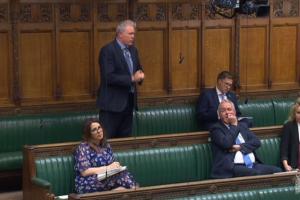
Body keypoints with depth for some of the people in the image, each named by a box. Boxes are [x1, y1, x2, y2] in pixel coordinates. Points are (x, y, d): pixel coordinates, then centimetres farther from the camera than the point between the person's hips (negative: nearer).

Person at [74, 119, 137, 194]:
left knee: (124, 174, -26)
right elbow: (84, 172, -14)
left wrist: (116, 166, -7)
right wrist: (107, 168, -16)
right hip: (88, 185, -7)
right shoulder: (83, 148, -5)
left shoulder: (106, 145, 16)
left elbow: (113, 163, 18)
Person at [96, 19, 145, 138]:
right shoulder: (108, 50, -14)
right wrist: (132, 79, -22)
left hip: (129, 101, 8)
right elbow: (109, 77, -21)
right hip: (112, 102, -8)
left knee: (125, 138, 11)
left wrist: (140, 75, -3)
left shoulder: (133, 50, 11)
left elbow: (138, 69, 21)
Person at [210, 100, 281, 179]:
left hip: (252, 165, 6)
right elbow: (227, 144, -12)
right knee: (256, 174, -34)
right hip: (232, 166, -6)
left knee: (277, 171, -18)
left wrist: (240, 147, -7)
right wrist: (234, 125, 0)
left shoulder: (242, 125, 23)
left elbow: (256, 142, 10)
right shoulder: (216, 129, 7)